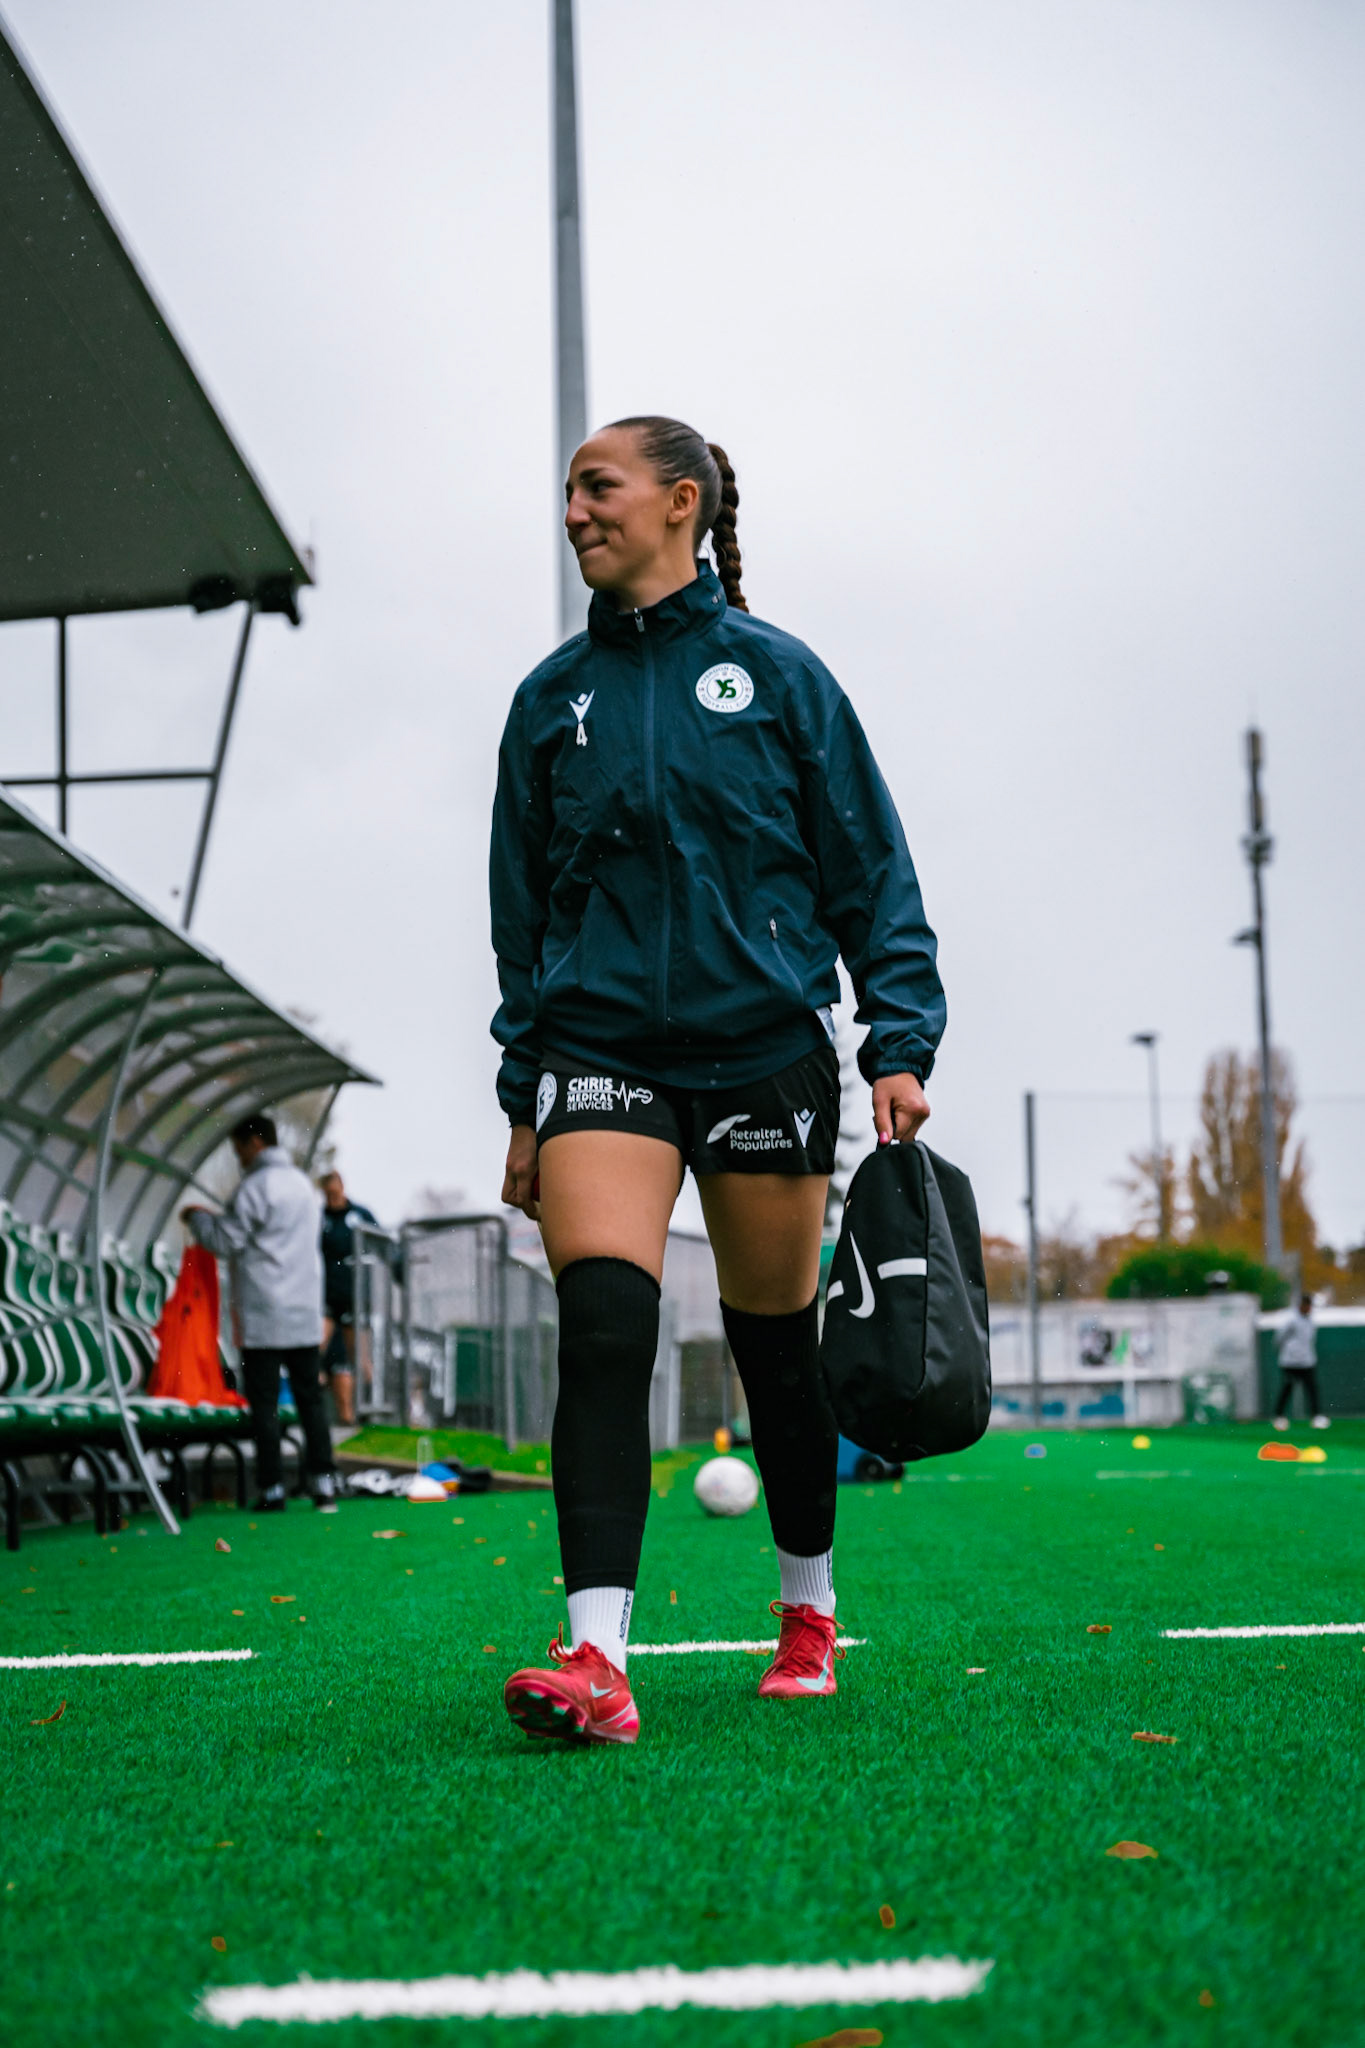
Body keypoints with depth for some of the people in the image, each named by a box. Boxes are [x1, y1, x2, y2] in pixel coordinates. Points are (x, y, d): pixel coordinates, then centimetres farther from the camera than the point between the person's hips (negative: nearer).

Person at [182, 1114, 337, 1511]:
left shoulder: (256, 1186, -11)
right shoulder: (302, 1183, 14)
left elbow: (225, 1242, -10)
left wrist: (197, 1218, 8)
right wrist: (213, 1218, 23)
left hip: (264, 1318, -7)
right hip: (305, 1314, 7)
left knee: (264, 1404, -1)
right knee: (310, 1399, 9)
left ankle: (272, 1490, -1)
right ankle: (323, 1484, 5)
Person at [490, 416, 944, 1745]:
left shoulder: (775, 674, 3)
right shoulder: (553, 697, 10)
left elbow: (869, 873, 4)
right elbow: (521, 909, 14)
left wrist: (900, 1045, -4)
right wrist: (524, 1098, 10)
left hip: (765, 1048, -1)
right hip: (599, 1049, 1)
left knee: (776, 1345, 9)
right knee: (601, 1321, -19)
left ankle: (808, 1610, 31)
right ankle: (596, 1660, -22)